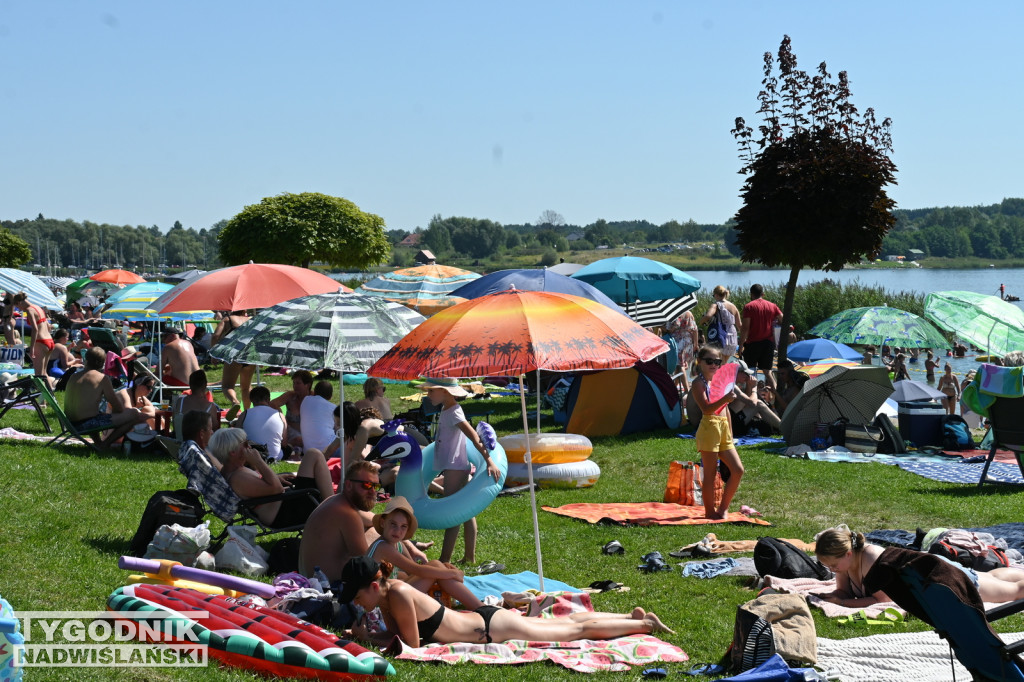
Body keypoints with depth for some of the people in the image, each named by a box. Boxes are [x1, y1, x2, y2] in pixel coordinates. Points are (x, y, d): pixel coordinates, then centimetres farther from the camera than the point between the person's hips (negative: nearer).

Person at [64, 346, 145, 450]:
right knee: (134, 414, -5)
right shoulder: (102, 378, -6)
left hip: (71, 424, 7)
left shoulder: (73, 377, 11)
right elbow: (119, 409, -4)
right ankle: (105, 444, -4)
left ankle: (97, 442, 23)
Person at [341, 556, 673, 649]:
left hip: (493, 627, -8)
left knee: (578, 630, 5)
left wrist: (368, 639, -18)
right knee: (566, 623, 19)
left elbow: (411, 643, -22)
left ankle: (644, 624, 17)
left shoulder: (398, 594, -26)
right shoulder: (386, 594, -2)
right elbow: (394, 632, 9)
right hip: (482, 620, 8)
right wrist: (365, 633, -6)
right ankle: (633, 616, 30)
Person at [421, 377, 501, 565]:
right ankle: (470, 557, 21)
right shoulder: (446, 410, 10)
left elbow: (474, 437, -27)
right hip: (451, 467, 10)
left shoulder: (453, 413, -18)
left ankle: (445, 561, -7)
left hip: (455, 468, -10)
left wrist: (489, 462, -35)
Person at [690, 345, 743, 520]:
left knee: (738, 470, 3)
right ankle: (710, 511, 8)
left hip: (724, 429, 8)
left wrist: (730, 433, 18)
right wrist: (724, 399, -35)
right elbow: (705, 409, -21)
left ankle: (723, 507, 14)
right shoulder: (699, 383, -7)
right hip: (709, 428, -8)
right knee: (710, 474, -2)